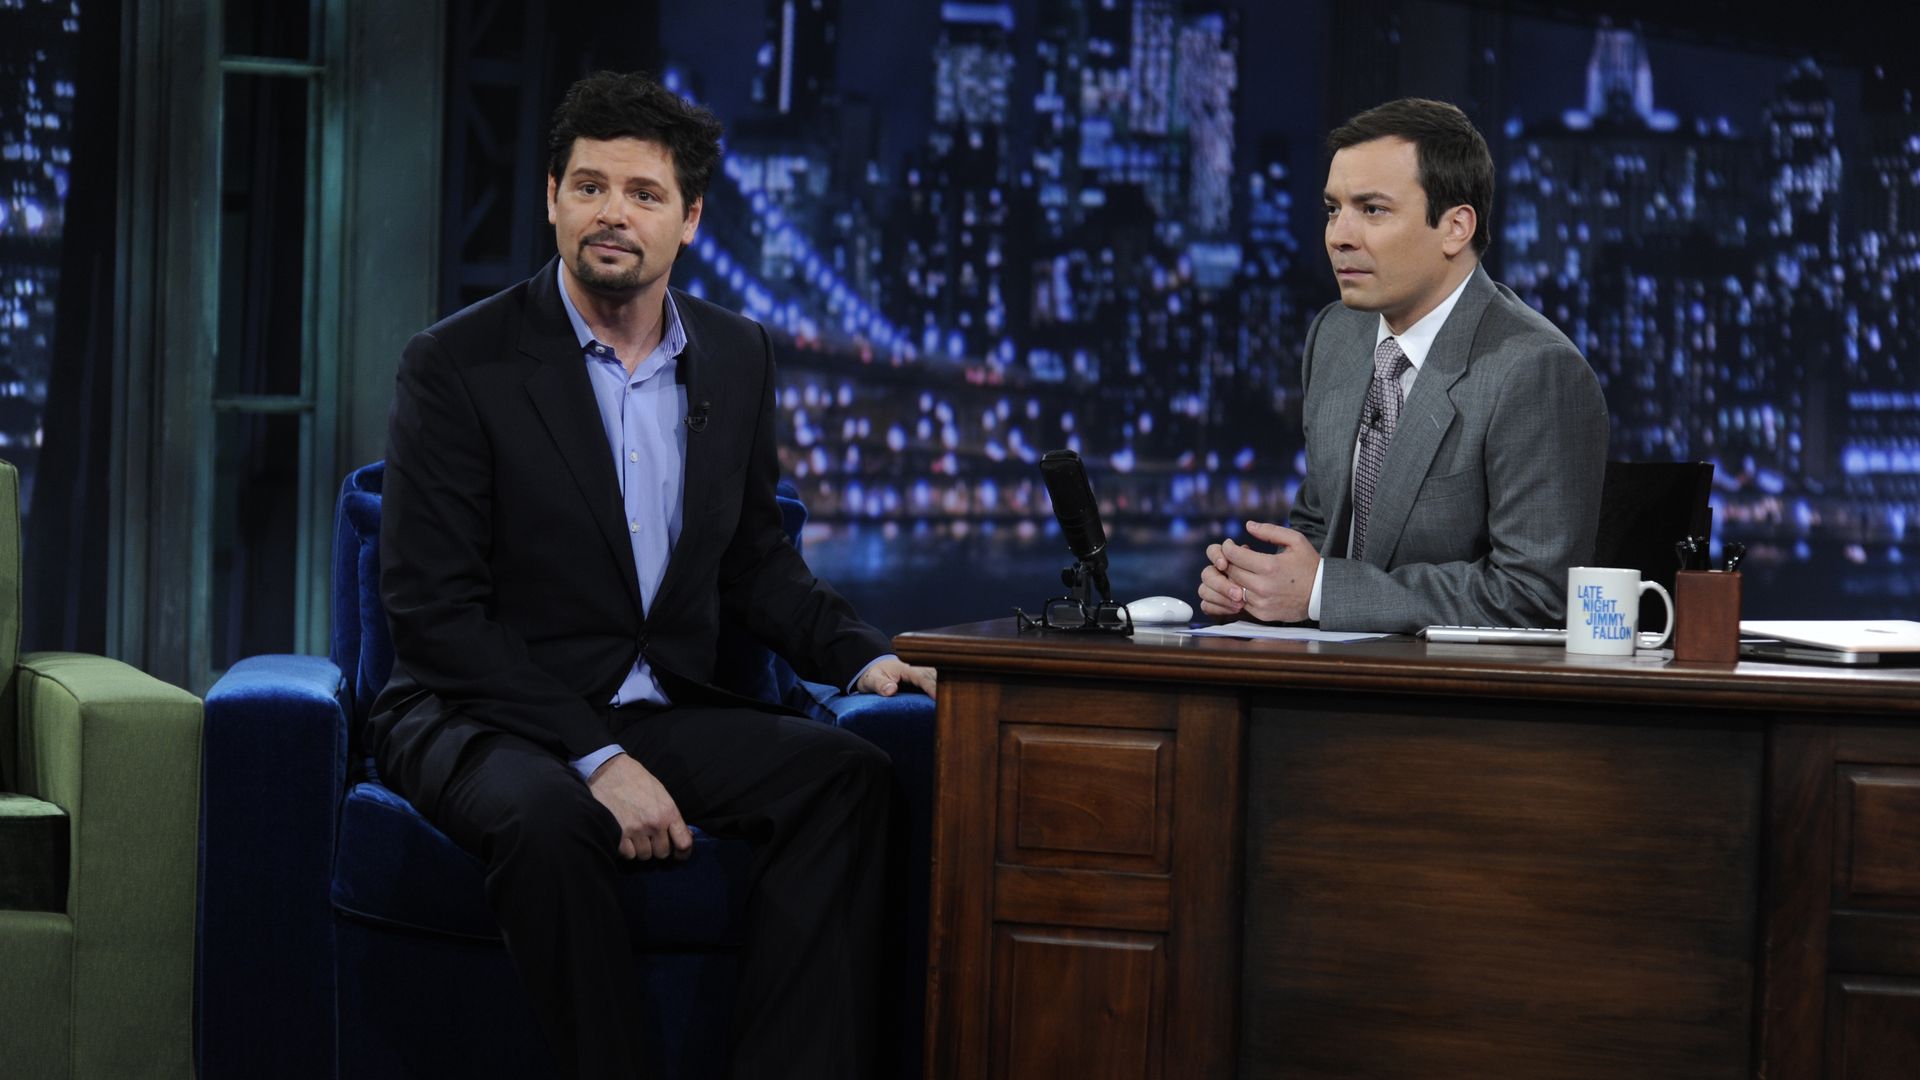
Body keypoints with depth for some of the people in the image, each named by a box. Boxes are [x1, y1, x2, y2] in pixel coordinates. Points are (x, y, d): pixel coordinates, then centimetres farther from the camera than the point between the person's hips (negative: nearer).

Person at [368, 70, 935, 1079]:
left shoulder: (736, 357, 9)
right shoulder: (458, 364, -7)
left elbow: (756, 563, 19)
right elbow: (431, 606, -12)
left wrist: (860, 654, -2)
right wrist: (594, 756, -21)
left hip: (663, 715, 5)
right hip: (486, 719, -4)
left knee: (846, 774, -23)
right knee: (551, 819, -38)